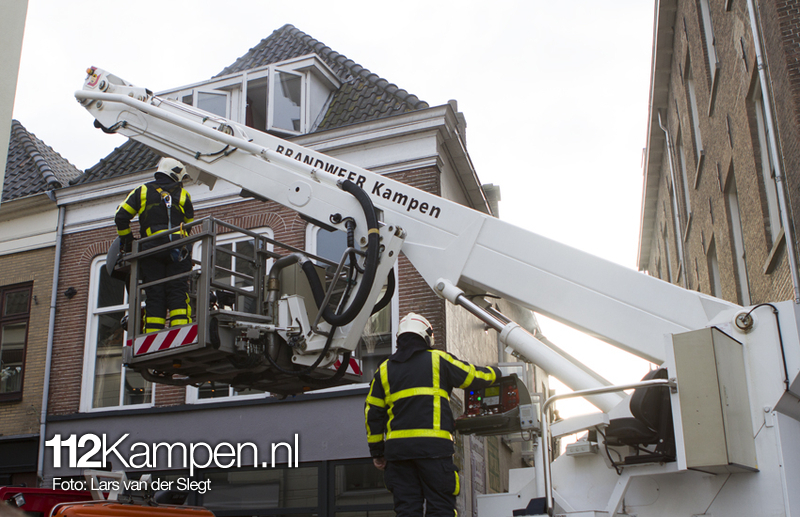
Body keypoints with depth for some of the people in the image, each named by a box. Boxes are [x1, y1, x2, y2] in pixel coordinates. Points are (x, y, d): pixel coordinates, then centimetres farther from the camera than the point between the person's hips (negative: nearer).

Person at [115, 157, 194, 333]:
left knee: (154, 295, 0)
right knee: (178, 292, -4)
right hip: (177, 249, -1)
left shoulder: (142, 191, 15)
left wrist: (127, 240, 21)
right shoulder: (183, 195, 15)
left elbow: (121, 216, 9)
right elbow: (190, 225, 17)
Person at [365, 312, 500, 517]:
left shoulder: (384, 369, 16)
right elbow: (474, 376, 14)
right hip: (433, 445, -3)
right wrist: (494, 372, 36)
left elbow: (373, 413, 14)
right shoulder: (438, 360, 6)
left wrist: (377, 452, 19)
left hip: (397, 446, 4)